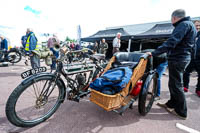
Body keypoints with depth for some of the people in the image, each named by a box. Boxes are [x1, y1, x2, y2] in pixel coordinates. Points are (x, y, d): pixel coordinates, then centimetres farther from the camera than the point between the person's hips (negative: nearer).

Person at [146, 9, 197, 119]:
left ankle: (181, 112, 16)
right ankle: (171, 104, 33)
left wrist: (154, 53, -27)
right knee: (173, 84, 18)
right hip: (182, 57, 10)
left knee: (176, 85, 1)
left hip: (177, 59, -10)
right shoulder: (189, 25, 19)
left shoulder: (184, 24, -13)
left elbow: (171, 43, -26)